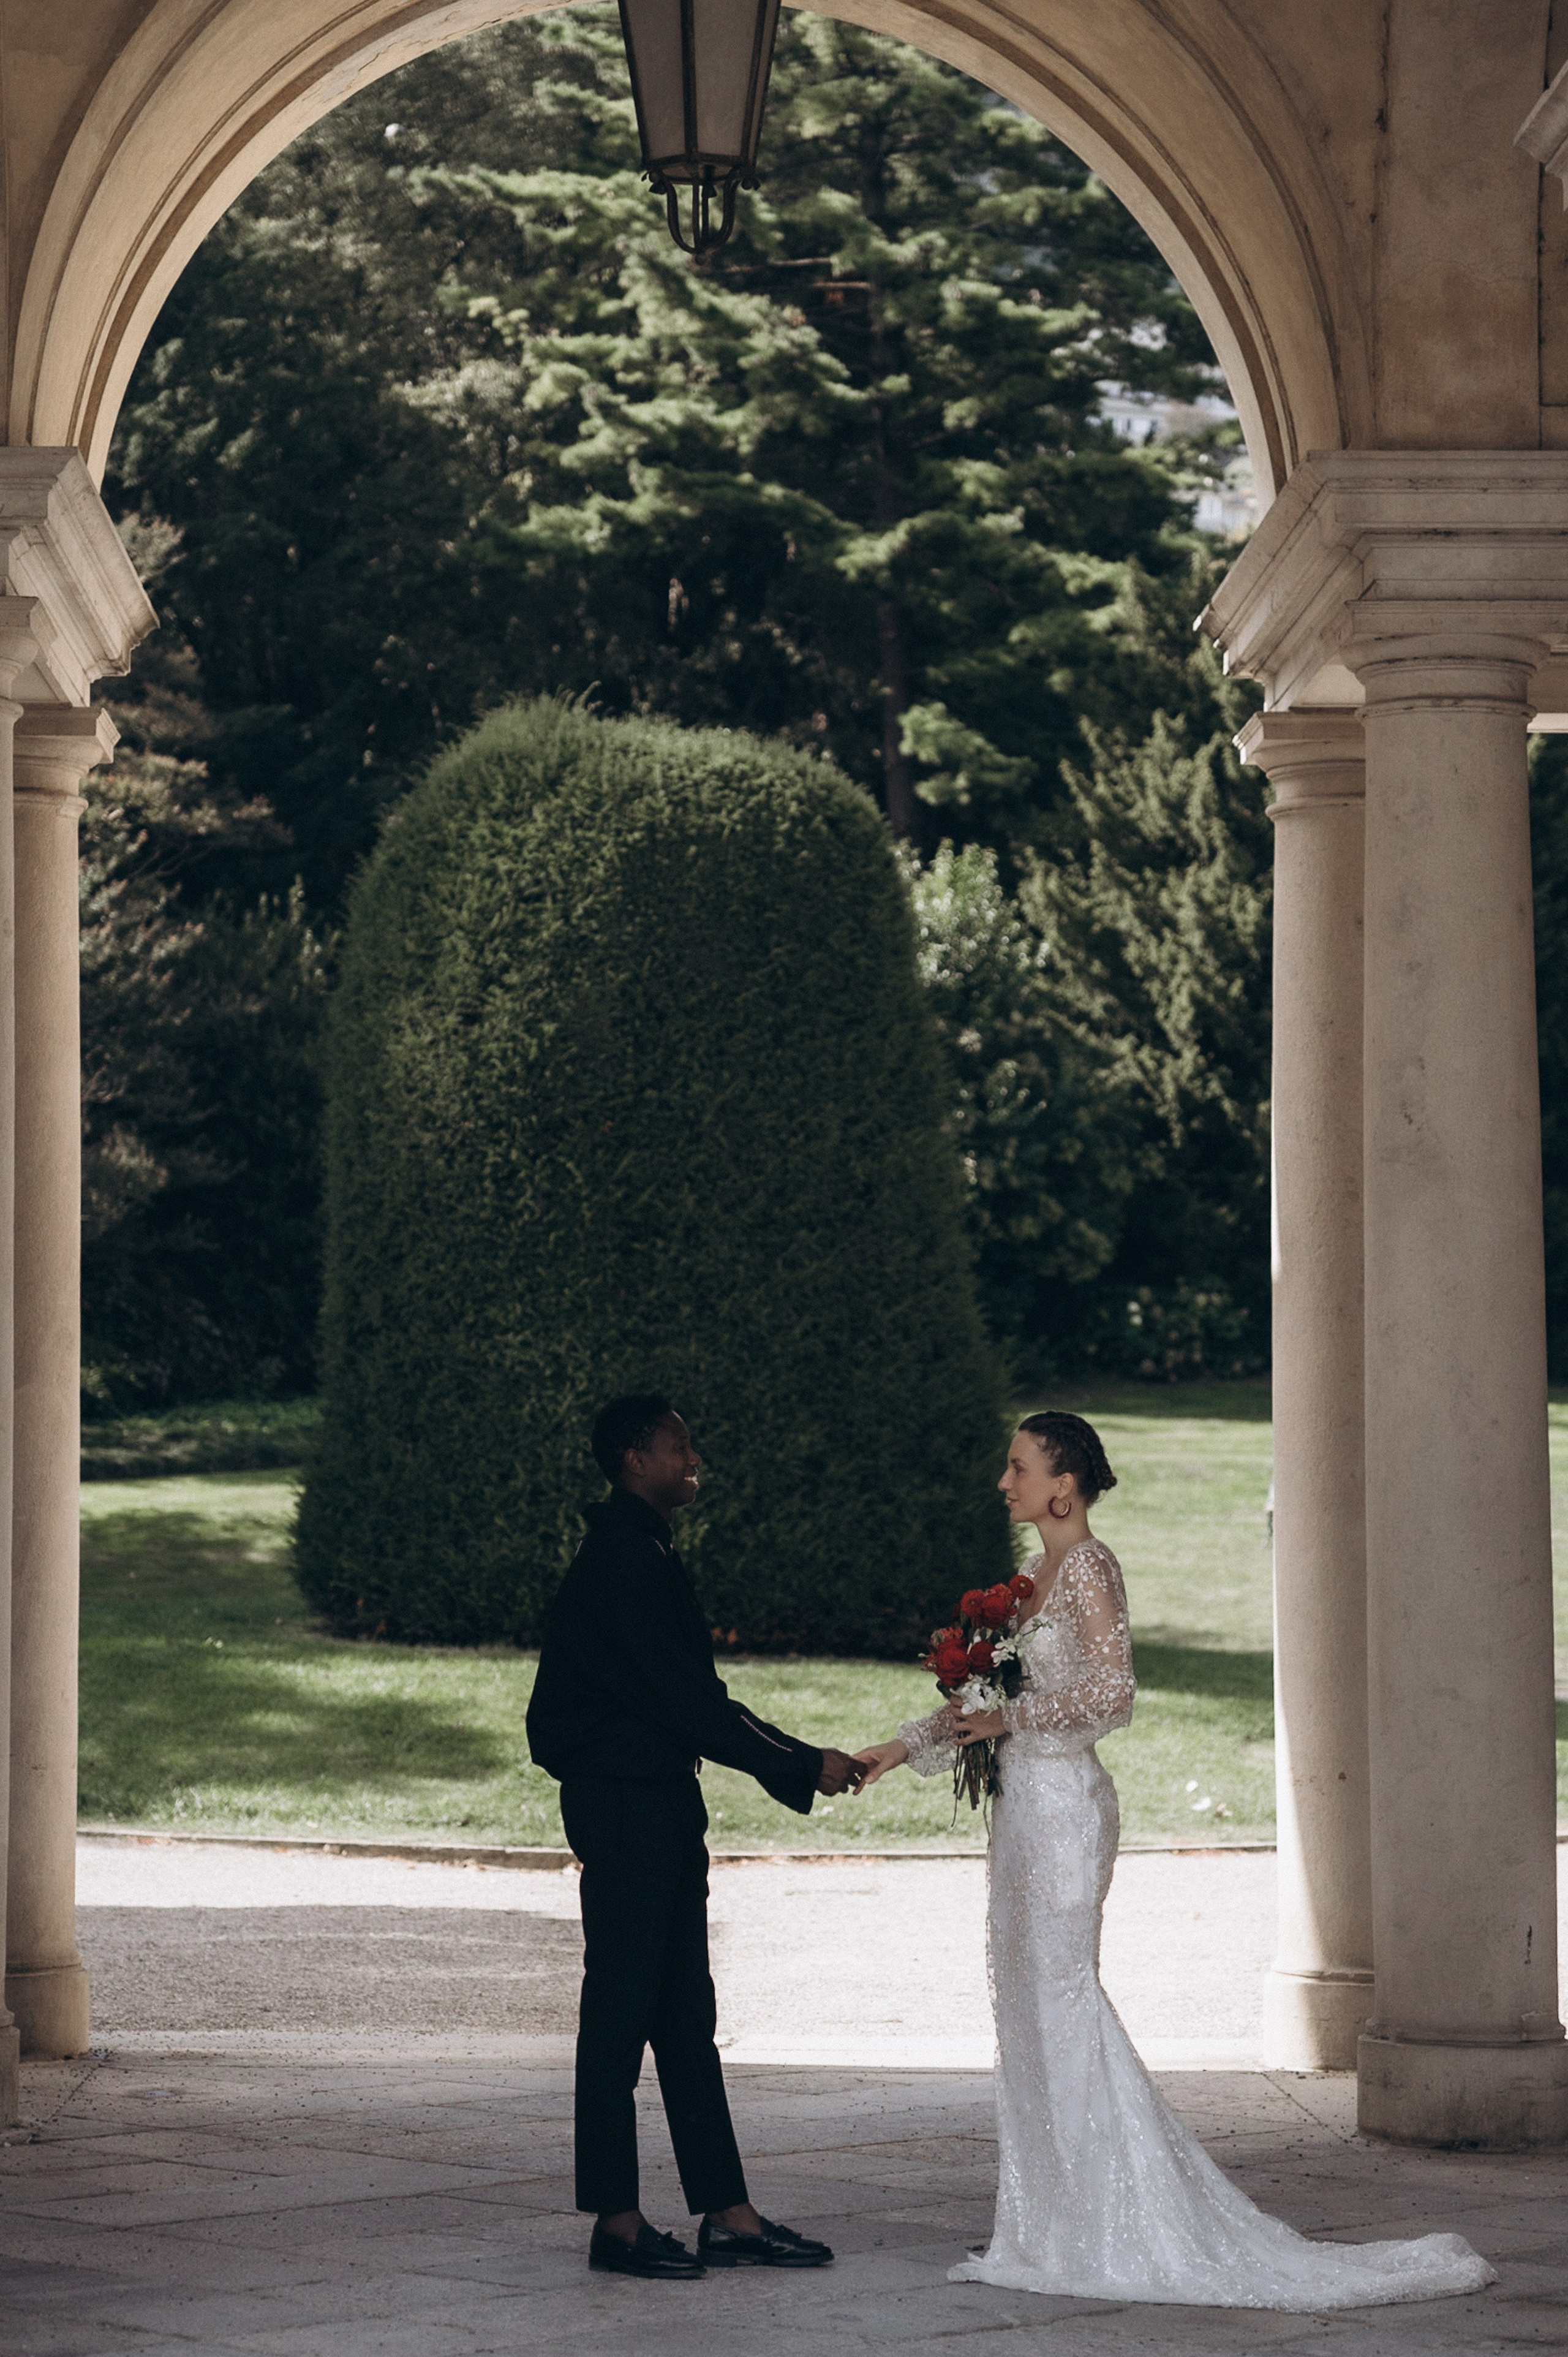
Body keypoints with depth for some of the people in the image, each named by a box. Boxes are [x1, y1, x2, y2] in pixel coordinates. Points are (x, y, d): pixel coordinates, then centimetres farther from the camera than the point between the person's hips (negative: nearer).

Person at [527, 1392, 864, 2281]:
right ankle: (616, 2223, 3)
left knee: (686, 2016, 9)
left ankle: (728, 2216, 12)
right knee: (622, 2011, -3)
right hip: (623, 1802, -10)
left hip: (662, 1803, 10)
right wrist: (803, 1766, -13)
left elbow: (691, 1698, 18)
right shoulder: (623, 1560, -16)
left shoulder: (648, 1553, 16)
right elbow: (691, 1702, -20)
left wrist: (797, 1765, 11)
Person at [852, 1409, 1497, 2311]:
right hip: (1027, 1799, 9)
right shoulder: (1040, 1571, 15)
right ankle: (1053, 2228, 11)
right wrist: (909, 1744, 21)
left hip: (1064, 1800, -9)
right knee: (1029, 2007, 8)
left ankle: (1118, 2228, -5)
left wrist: (1006, 1720, -16)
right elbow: (1005, 1694, 23)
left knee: (1062, 1996, -8)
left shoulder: (1089, 1566, -11)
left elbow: (1111, 1692, -19)